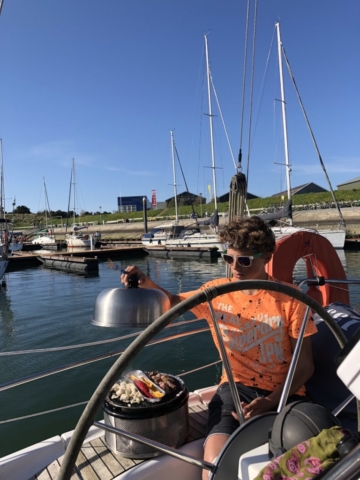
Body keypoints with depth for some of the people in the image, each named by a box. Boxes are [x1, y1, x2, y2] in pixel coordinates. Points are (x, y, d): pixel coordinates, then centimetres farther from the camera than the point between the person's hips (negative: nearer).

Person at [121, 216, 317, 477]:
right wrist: (147, 283, -9)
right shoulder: (217, 291, -1)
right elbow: (174, 301, 13)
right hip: (236, 387, 1)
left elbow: (305, 365, -4)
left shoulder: (289, 298, -8)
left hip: (284, 393, 0)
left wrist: (270, 402, -19)